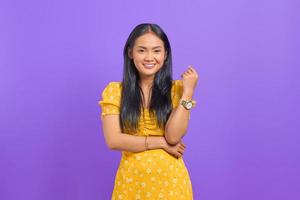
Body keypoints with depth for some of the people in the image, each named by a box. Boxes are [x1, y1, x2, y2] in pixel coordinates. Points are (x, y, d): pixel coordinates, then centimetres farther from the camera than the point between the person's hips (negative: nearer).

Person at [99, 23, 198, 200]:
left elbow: (173, 136, -14)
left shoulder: (177, 89, -2)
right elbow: (113, 140, -12)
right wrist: (161, 142, -12)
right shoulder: (114, 91, -4)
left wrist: (188, 92, -17)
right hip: (132, 179, 0)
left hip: (171, 179, 0)